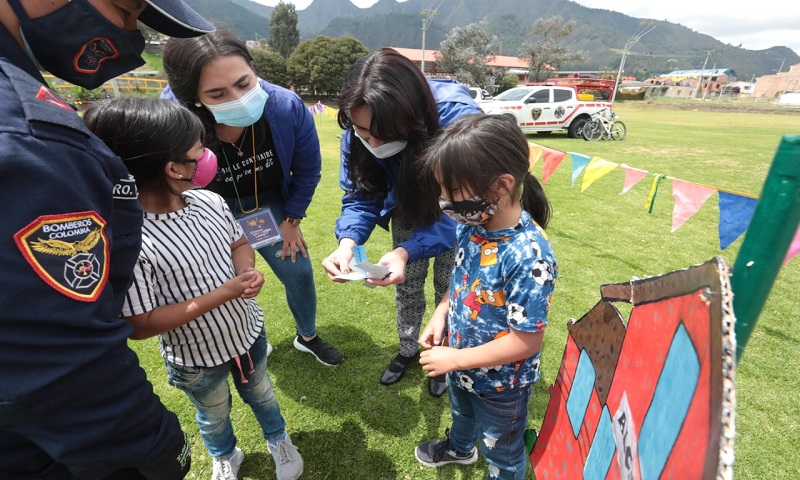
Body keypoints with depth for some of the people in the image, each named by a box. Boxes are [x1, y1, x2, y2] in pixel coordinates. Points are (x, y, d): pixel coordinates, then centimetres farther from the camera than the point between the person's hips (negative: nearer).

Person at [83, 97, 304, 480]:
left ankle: (278, 439, 59)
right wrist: (222, 294, -32)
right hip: (195, 358, -4)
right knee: (213, 414, 28)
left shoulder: (209, 201, -15)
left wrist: (248, 270, -21)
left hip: (249, 331, 4)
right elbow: (140, 325, -27)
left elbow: (239, 243, 2)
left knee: (260, 394, 30)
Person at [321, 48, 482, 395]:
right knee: (407, 284, 13)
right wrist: (348, 241, -38)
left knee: (447, 287, 8)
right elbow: (361, 195, -17)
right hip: (408, 204, 3)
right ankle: (408, 350, 39)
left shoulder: (459, 119, -40)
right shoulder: (358, 130, -27)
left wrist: (406, 252, -48)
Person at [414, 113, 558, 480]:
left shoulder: (528, 256, -37)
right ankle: (459, 447, 70)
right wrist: (441, 312, -10)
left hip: (500, 385, -7)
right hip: (461, 361, 7)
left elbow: (526, 341, -29)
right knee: (461, 412, 38)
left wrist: (454, 359, -24)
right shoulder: (471, 225, -15)